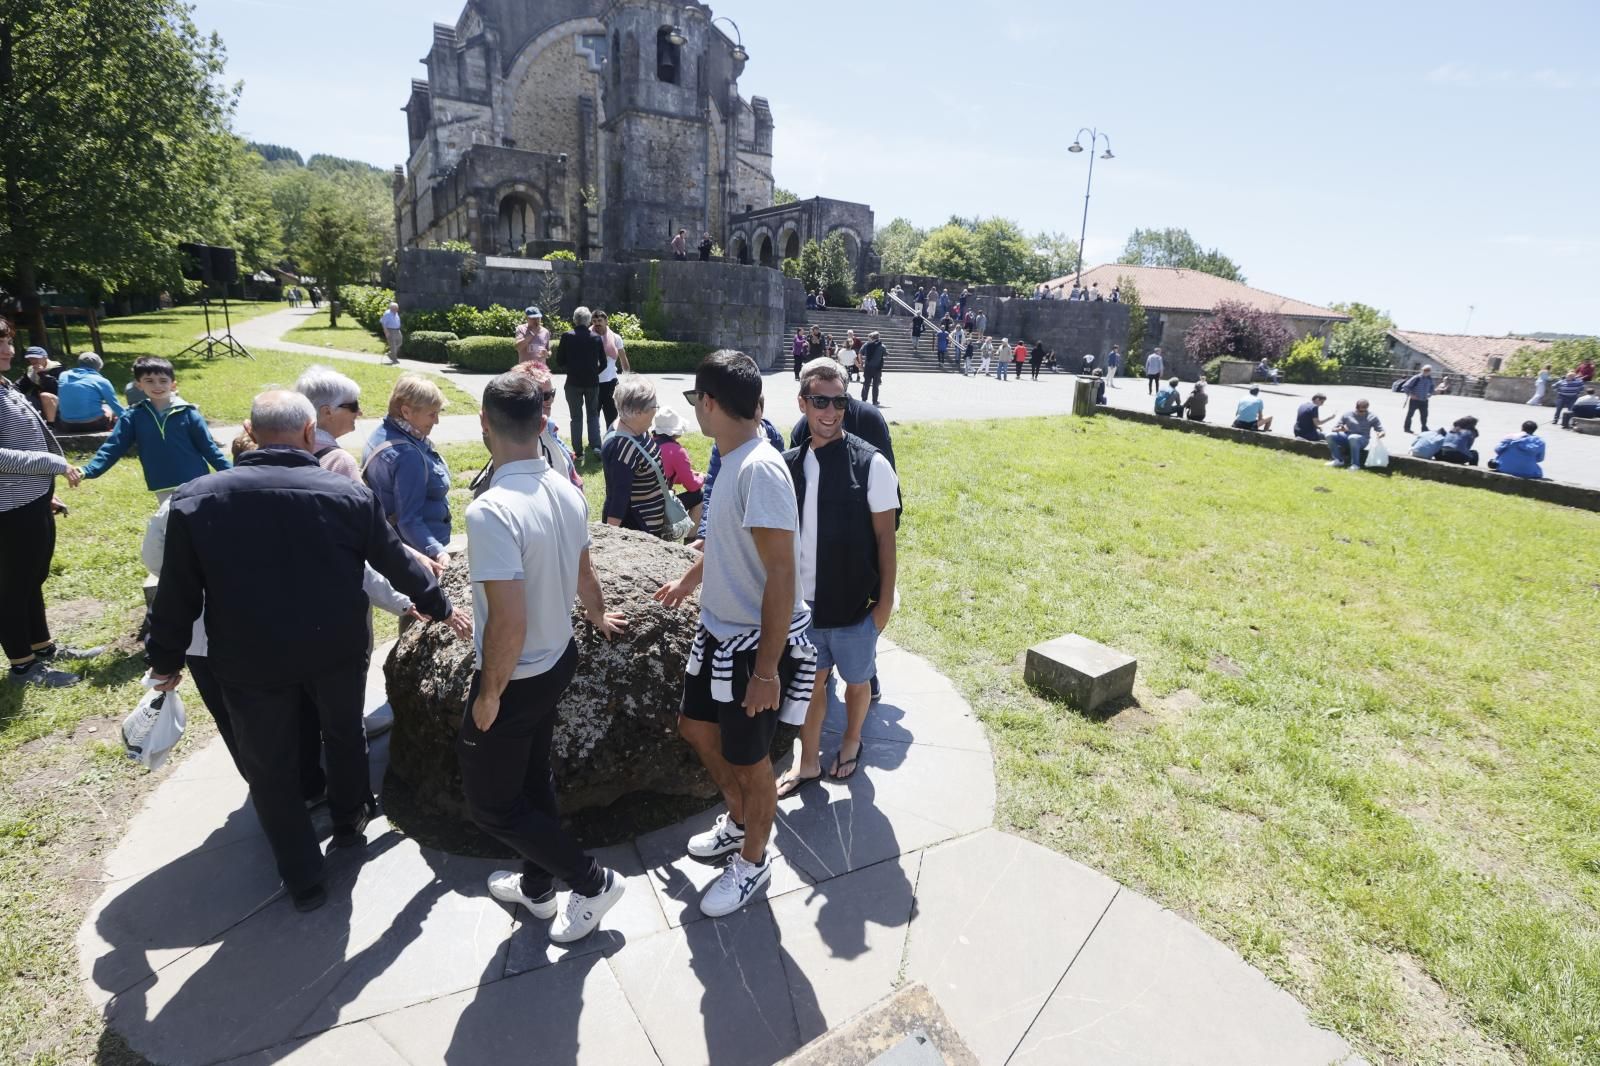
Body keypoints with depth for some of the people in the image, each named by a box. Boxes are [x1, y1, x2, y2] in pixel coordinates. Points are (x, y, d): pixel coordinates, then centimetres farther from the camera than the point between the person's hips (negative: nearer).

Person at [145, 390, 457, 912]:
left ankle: (303, 880, 27)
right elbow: (397, 562, 1)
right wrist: (437, 605, 16)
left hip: (250, 661, 0)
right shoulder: (349, 495, -10)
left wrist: (166, 659, 11)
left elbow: (177, 592, -3)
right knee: (344, 734, 26)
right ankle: (349, 821, 47)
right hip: (337, 650, 1)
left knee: (272, 770, 16)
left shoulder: (196, 499, -9)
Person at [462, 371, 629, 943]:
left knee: (492, 803, 13)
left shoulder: (491, 510, -30)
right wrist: (599, 618, 32)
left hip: (515, 679, -7)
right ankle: (536, 886, 43)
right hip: (559, 659, 8)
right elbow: (583, 574, 11)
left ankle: (591, 881, 22)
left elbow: (508, 622, -31)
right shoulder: (568, 492, -5)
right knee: (533, 778, 24)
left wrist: (488, 694, -14)